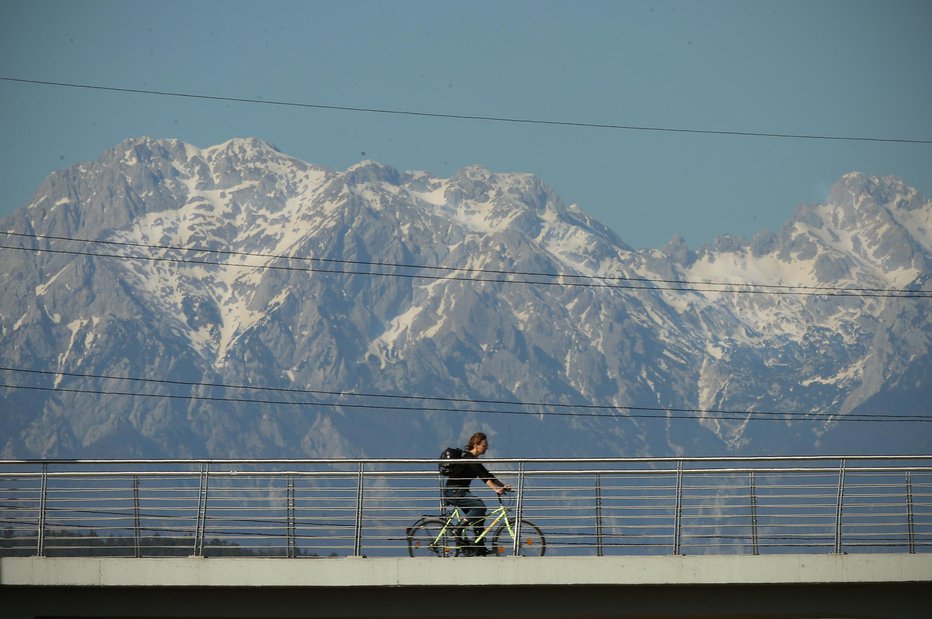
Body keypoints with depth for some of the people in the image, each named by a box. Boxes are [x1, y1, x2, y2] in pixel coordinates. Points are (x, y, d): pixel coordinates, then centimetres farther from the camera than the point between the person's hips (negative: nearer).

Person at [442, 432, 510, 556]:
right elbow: (482, 476, -27)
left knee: (479, 517, 5)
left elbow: (488, 476, 13)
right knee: (480, 505, -25)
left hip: (460, 492, 10)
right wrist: (495, 489, -35)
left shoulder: (474, 460, 15)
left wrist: (503, 486, 1)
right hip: (453, 492, -10)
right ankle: (459, 531, -18)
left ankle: (479, 549, 7)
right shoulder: (468, 459, -16)